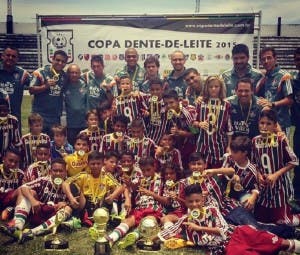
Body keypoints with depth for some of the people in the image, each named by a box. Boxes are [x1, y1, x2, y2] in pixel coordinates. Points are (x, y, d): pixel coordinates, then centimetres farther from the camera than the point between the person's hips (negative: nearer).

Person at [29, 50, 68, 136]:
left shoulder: (65, 76, 7)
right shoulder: (41, 72, -7)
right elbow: (31, 90, -9)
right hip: (40, 115, -4)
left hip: (56, 117, 5)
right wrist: (45, 86, -22)